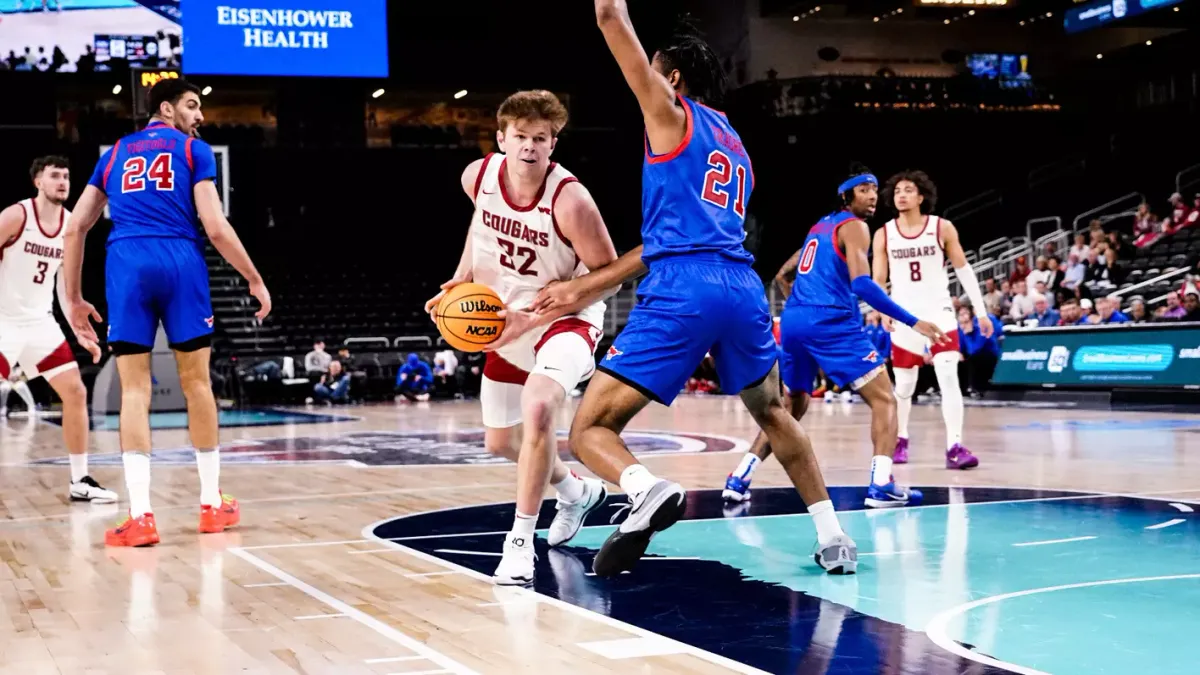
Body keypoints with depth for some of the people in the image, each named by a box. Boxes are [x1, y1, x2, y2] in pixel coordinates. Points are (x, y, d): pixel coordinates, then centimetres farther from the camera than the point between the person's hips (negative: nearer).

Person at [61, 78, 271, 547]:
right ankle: (212, 504, 17)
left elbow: (74, 229, 16)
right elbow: (215, 227, -1)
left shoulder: (114, 154, 22)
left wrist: (74, 299, 21)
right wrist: (255, 280, 8)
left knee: (134, 389, 1)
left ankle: (141, 516, -8)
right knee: (196, 382, 9)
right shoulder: (194, 151, 11)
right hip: (180, 262, -2)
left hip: (126, 266, 2)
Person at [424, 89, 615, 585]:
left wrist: (533, 317, -26)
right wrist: (462, 277, 0)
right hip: (509, 321, 7)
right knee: (500, 441, 18)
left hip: (566, 318, -6)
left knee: (537, 408, -34)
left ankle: (520, 540, -21)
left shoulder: (569, 199, -29)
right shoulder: (479, 176, -13)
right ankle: (577, 492, 47)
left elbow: (608, 273, -22)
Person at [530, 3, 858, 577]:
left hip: (682, 292, -7)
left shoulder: (672, 116, 9)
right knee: (773, 414, 31)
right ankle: (833, 539, 28)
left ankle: (648, 490, -34)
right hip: (743, 288, 7)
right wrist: (579, 289, 28)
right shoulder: (734, 147, 29)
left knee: (590, 430, -2)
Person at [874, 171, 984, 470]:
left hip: (939, 313, -2)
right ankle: (900, 440, 32)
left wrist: (981, 311, 2)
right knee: (904, 386, 10)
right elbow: (878, 280, 2)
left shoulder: (942, 228, -3)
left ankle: (955, 447, -15)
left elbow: (963, 269, 3)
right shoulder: (884, 235, 0)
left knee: (949, 379, -15)